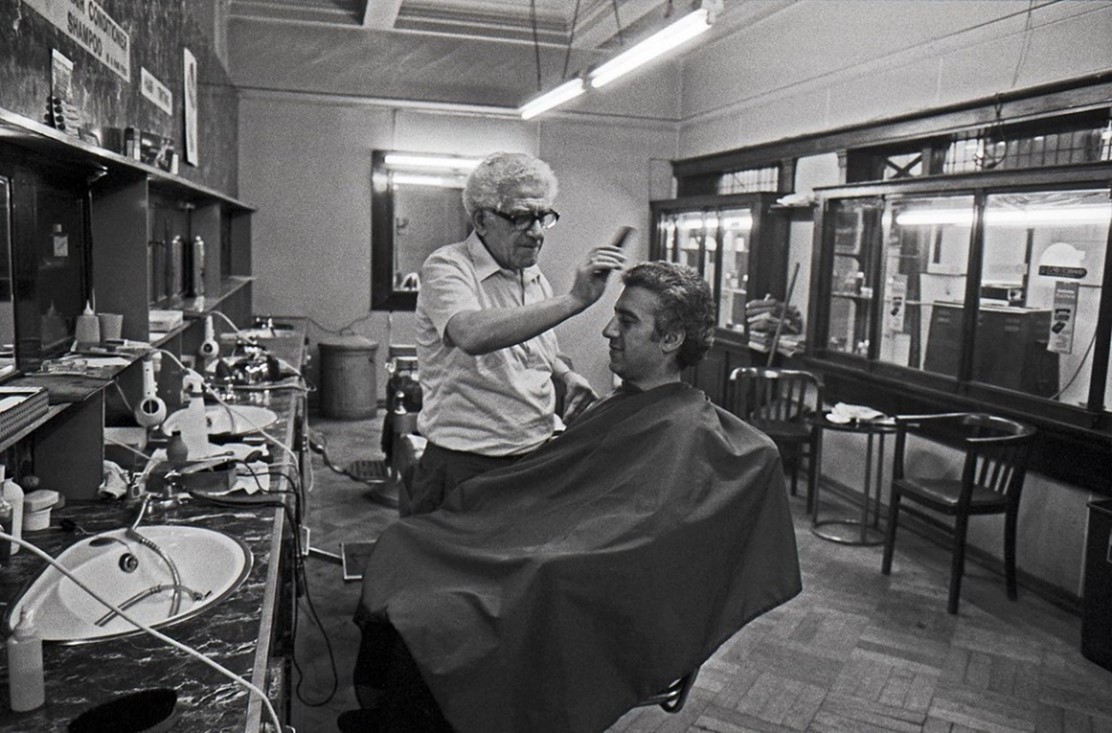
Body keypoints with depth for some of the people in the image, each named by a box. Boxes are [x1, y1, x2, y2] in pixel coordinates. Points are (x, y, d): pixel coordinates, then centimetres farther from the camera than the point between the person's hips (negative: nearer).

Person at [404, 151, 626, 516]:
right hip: (466, 468, -6)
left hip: (537, 459, 6)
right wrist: (574, 300, -36)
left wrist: (567, 376, 4)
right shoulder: (447, 267, -12)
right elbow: (472, 335, -34)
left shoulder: (534, 277, 11)